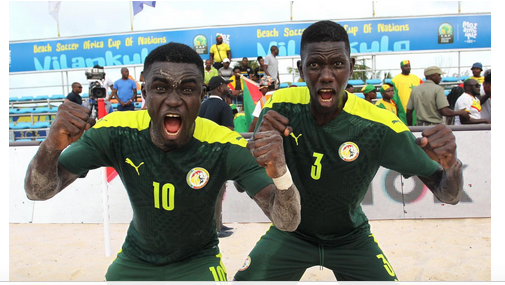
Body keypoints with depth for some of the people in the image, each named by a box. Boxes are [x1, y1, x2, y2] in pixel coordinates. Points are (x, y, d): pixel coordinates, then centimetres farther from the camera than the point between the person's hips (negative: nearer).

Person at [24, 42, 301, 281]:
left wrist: (278, 172, -53)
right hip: (135, 259, 2)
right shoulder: (117, 132, -22)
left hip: (197, 262, -2)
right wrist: (52, 147, -42)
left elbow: (287, 222, -30)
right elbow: (38, 192, -18)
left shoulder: (225, 147, -28)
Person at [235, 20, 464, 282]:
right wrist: (255, 153, -38)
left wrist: (451, 165, -40)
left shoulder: (379, 126, -23)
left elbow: (448, 195, -16)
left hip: (350, 238, 0)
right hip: (291, 233, 1)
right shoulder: (280, 108, -18)